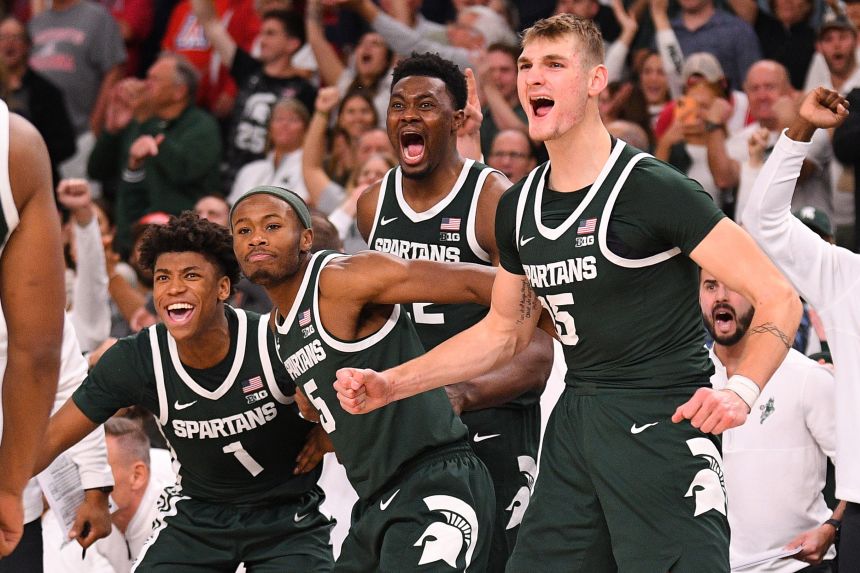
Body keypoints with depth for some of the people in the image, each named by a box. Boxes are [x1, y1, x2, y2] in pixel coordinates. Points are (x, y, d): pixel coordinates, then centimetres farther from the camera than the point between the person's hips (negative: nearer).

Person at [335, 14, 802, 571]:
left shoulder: (654, 190, -13)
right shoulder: (519, 207, 9)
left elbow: (779, 299, -14)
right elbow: (503, 332, 23)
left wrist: (740, 392, -31)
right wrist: (389, 385, 14)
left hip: (664, 425, -7)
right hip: (576, 422, 7)